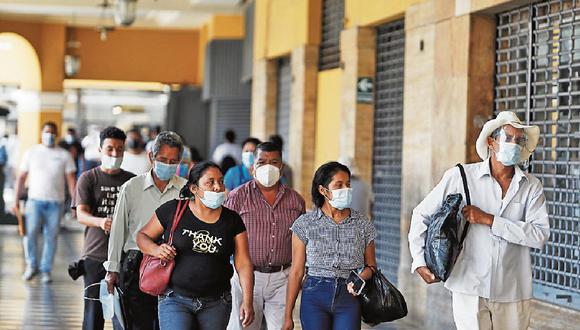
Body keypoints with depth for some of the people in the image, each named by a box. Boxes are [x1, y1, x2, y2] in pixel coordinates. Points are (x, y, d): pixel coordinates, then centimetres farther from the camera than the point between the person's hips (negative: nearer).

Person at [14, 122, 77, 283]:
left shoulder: (64, 155, 7)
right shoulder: (31, 152, 8)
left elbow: (71, 180, 3)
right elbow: (22, 177, 8)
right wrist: (16, 199, 1)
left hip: (56, 203, 0)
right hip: (35, 200, 0)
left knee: (51, 237, 2)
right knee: (30, 233, -13)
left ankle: (46, 270, 11)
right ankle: (31, 265, 5)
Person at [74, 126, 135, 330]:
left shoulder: (132, 181, 10)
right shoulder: (88, 178, 4)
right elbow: (81, 214, -8)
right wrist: (100, 222, -29)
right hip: (95, 254, -1)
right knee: (93, 310, 2)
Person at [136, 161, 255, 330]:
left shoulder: (232, 220, 3)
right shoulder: (172, 210, -3)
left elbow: (243, 264, 1)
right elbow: (143, 235, 8)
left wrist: (247, 301, -10)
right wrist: (156, 250, -15)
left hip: (216, 303, 3)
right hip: (175, 301, -3)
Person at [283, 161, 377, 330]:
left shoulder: (363, 224, 4)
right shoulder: (305, 224, 0)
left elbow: (371, 265, 12)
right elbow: (296, 271, 1)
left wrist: (360, 279, -12)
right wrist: (288, 316, 0)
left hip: (349, 297, 1)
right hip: (315, 297, -1)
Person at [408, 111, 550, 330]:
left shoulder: (531, 187, 4)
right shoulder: (460, 177, 0)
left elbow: (540, 235, -9)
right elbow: (421, 215, 8)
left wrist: (488, 220, -13)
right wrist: (419, 261, 0)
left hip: (513, 291, 2)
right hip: (470, 287, -2)